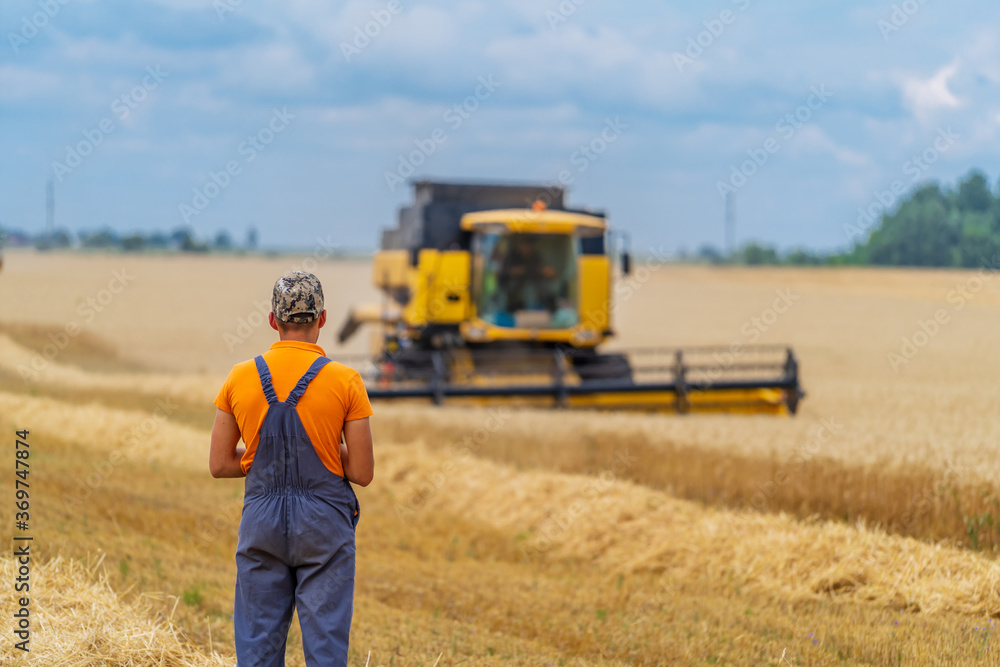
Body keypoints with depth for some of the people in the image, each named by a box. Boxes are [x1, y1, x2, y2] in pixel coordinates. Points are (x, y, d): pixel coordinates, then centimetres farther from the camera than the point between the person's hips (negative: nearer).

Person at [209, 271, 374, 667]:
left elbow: (219, 465, 3)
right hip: (324, 528, -2)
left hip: (262, 521, 2)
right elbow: (362, 473, -6)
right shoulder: (345, 382, -8)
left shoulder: (241, 378, -1)